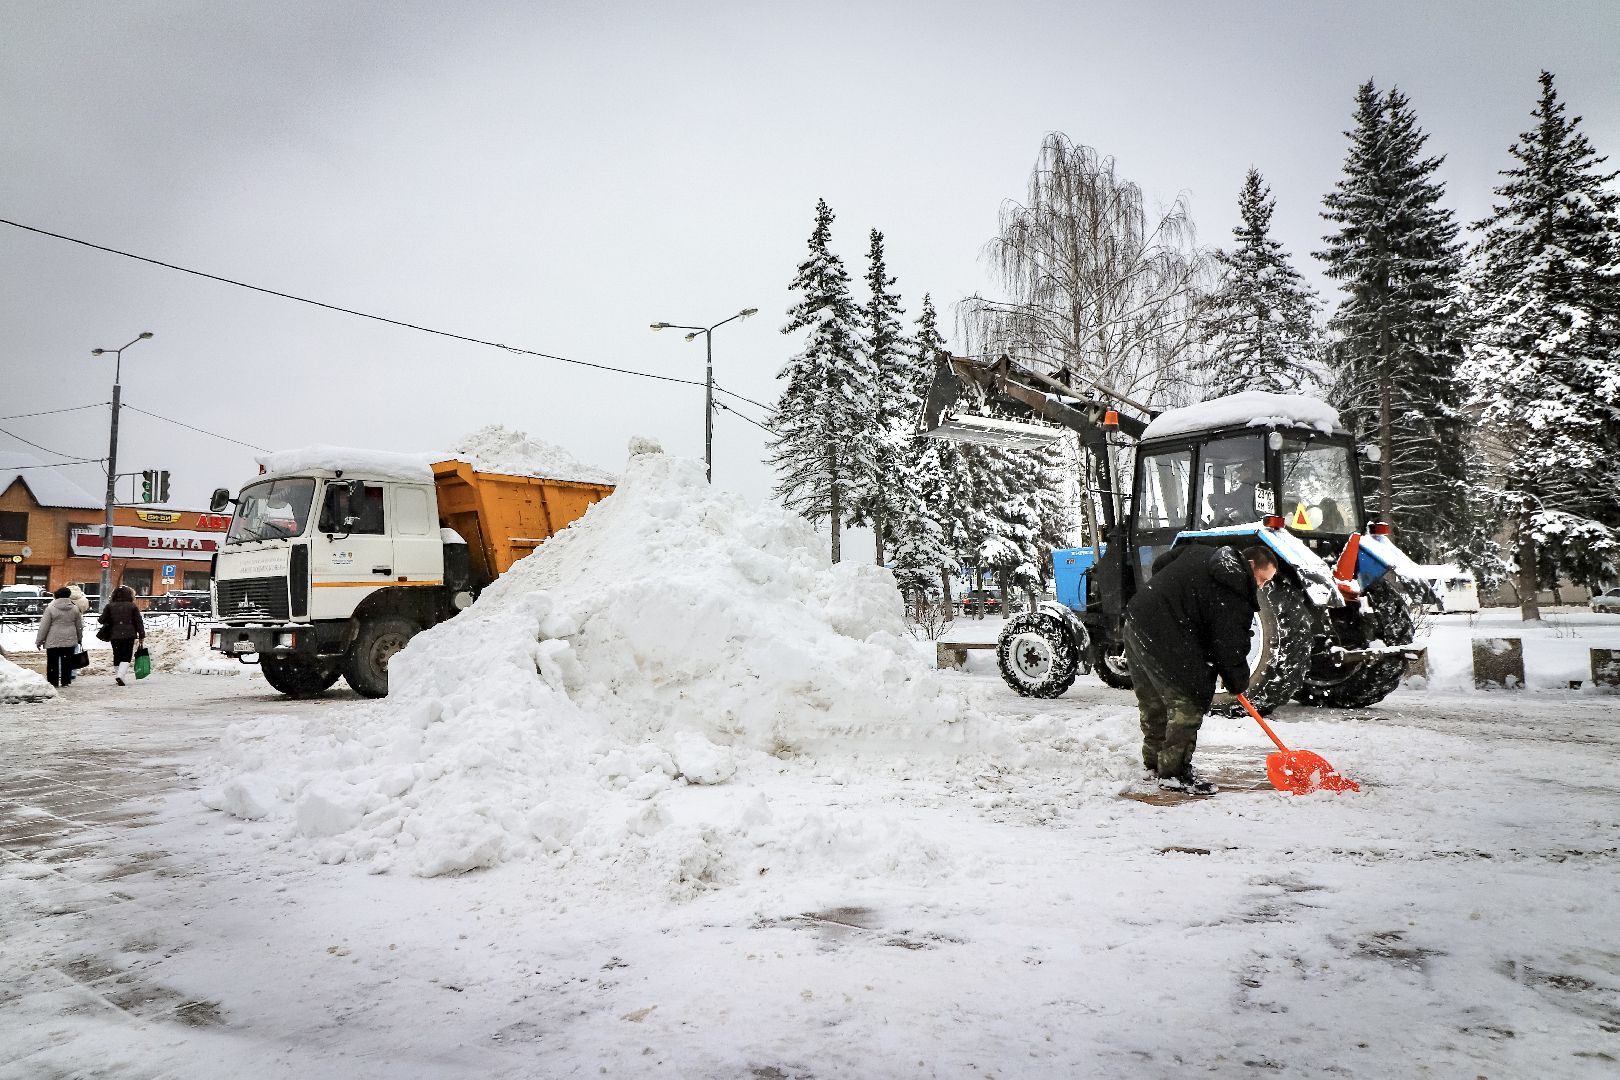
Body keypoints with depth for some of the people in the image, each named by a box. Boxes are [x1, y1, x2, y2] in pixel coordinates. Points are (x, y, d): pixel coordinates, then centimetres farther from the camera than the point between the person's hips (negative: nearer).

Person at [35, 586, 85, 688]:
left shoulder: (50, 608, -6)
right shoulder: (74, 609, 4)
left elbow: (43, 626, -5)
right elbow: (79, 626, 12)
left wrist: (39, 641, 2)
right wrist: (80, 639, 24)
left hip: (53, 641, -2)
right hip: (70, 641, 2)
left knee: (53, 662, 5)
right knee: (67, 662, 7)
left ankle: (53, 682, 5)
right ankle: (65, 681, 8)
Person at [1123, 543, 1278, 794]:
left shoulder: (1200, 554, 14)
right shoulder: (1234, 594, -12)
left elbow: (1159, 564, 25)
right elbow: (1230, 646, -10)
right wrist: (1238, 683, 6)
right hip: (1165, 640, -10)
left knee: (1153, 701, 21)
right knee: (1189, 703, -2)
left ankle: (1154, 761, 35)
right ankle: (1174, 773, 2)